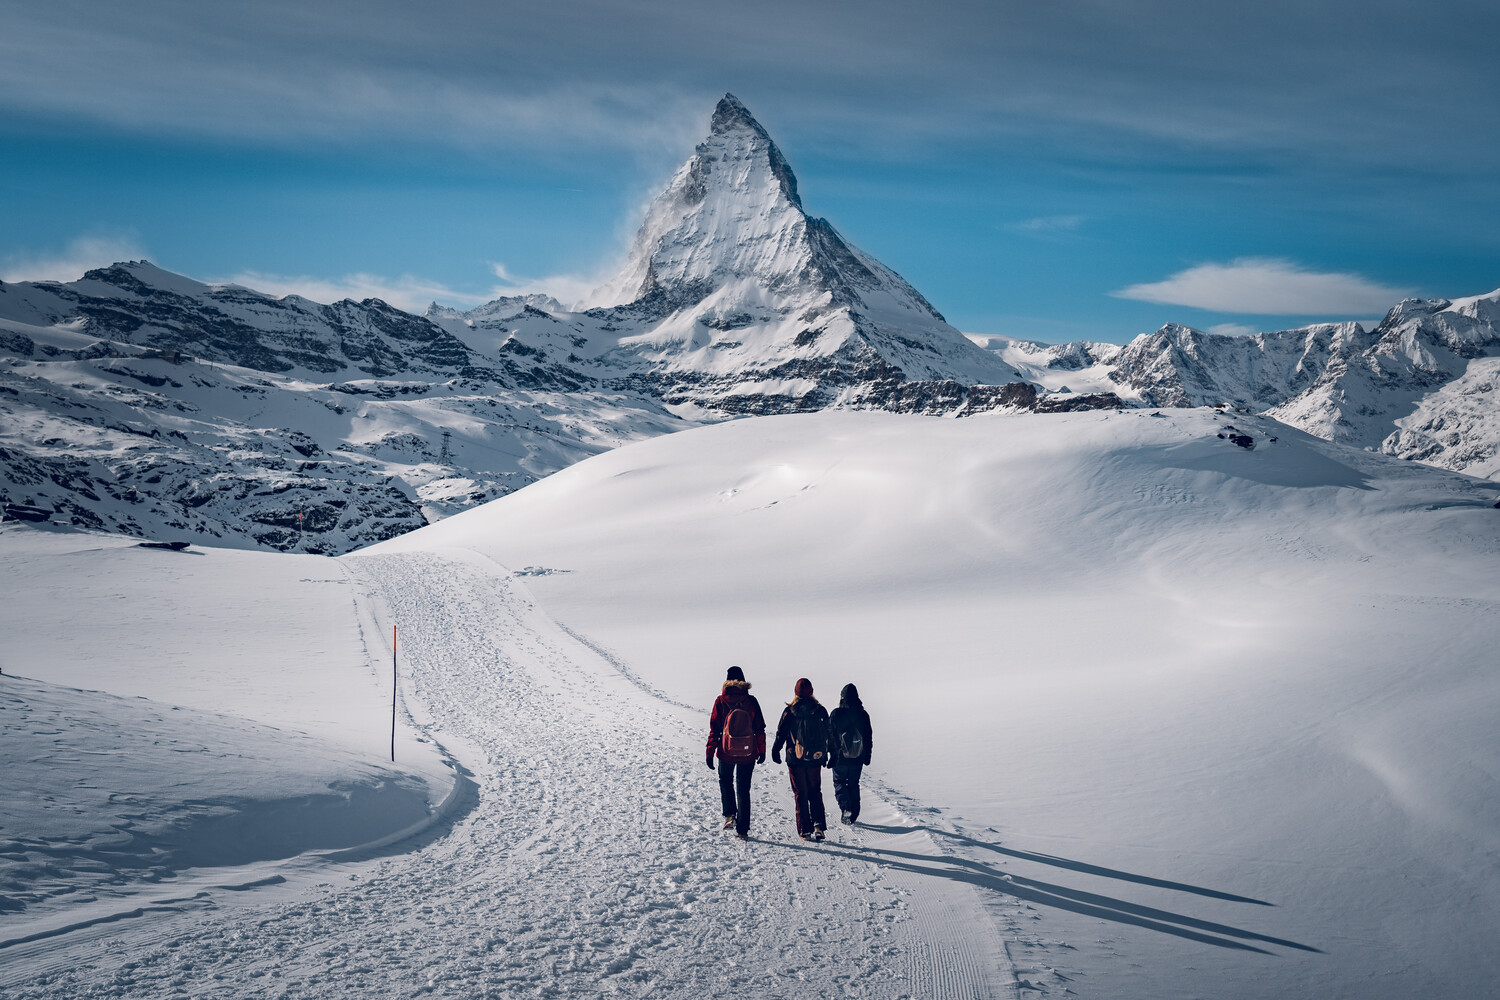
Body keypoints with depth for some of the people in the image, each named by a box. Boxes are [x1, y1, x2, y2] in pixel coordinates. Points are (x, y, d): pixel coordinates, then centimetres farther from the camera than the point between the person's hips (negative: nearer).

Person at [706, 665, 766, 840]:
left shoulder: (721, 701, -8)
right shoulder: (751, 701, -5)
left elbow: (714, 729, -6)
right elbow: (760, 728, -1)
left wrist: (710, 753, 0)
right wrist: (762, 751, 10)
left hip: (726, 753, -1)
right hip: (748, 753, 1)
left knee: (725, 781, 25)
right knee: (743, 789, 12)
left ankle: (730, 814, 8)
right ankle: (742, 829, 11)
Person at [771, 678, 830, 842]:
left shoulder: (789, 711, -7)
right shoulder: (820, 710, 0)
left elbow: (781, 733, -3)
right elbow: (827, 735, 7)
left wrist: (775, 751, 11)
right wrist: (824, 754, 19)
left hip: (795, 760, -2)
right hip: (815, 759, 2)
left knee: (801, 794, 5)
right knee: (815, 793, 13)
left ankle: (805, 830, 3)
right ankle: (818, 825, -3)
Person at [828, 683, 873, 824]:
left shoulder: (836, 714, -10)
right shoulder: (863, 714, 0)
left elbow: (830, 736, -7)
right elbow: (868, 737, 7)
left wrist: (830, 754, 3)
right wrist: (867, 757, 16)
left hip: (840, 757, -3)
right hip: (857, 758, 3)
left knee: (839, 782, 11)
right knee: (854, 784, 14)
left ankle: (845, 808, -9)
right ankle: (854, 815, 14)